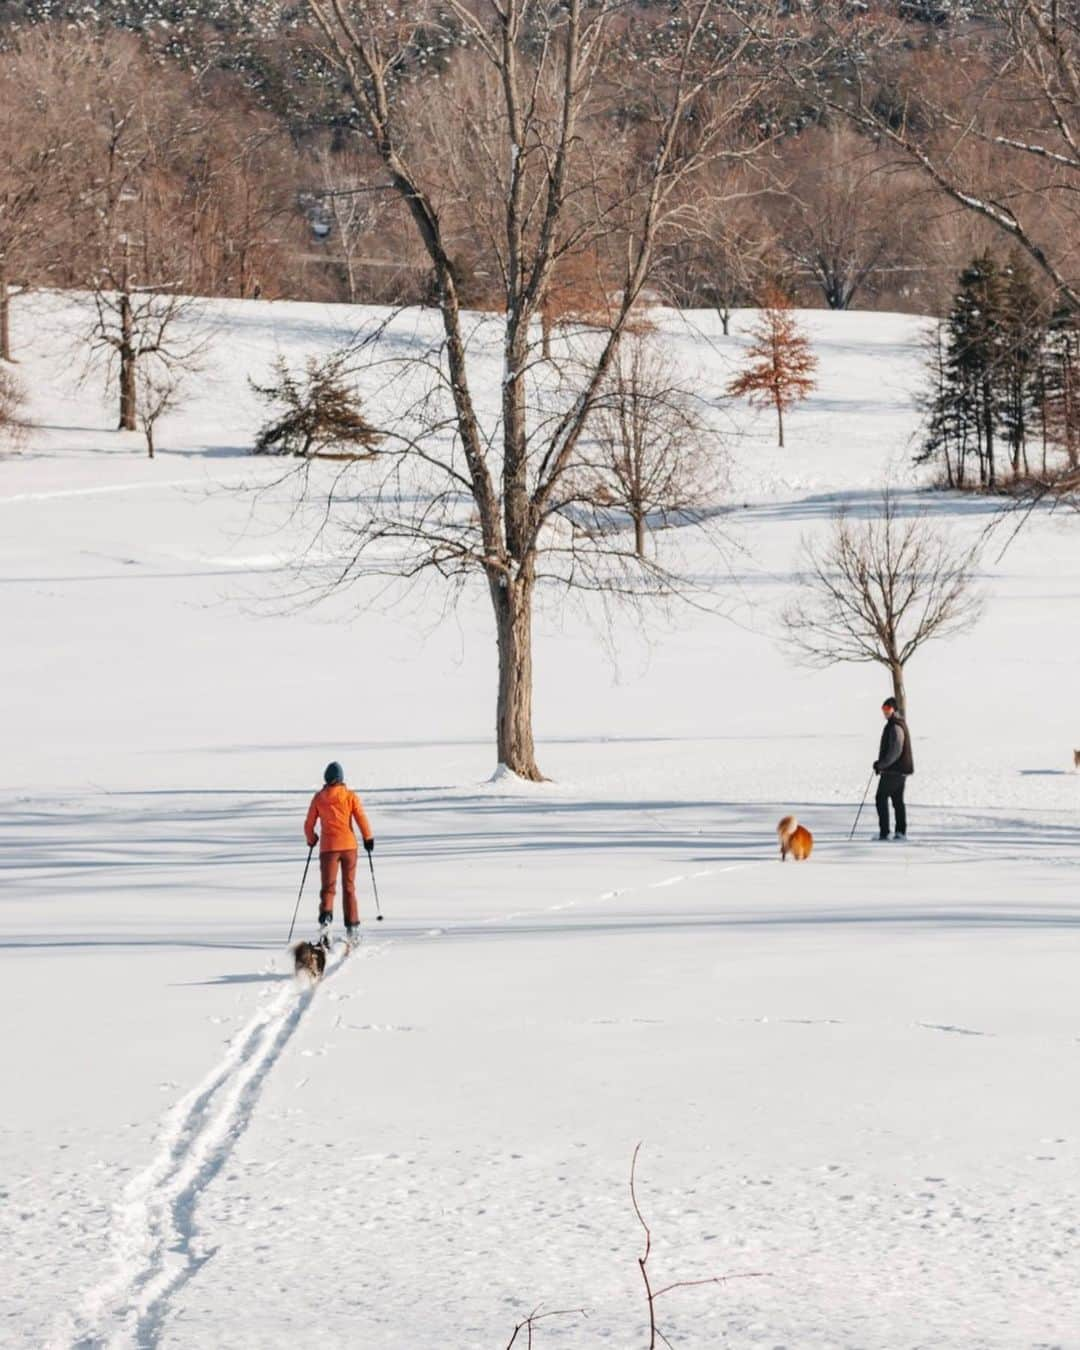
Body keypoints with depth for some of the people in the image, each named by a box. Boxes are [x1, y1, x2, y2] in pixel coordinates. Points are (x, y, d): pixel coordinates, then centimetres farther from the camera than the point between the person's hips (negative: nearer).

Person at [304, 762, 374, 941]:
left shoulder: (318, 797, 3)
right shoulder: (350, 795, 1)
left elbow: (309, 824, 6)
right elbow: (361, 818, -6)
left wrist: (311, 839, 25)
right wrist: (368, 838, 7)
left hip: (328, 847, -1)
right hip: (349, 845, 1)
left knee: (328, 886, 0)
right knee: (349, 887, 11)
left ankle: (326, 915, -28)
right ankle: (352, 925, 9)